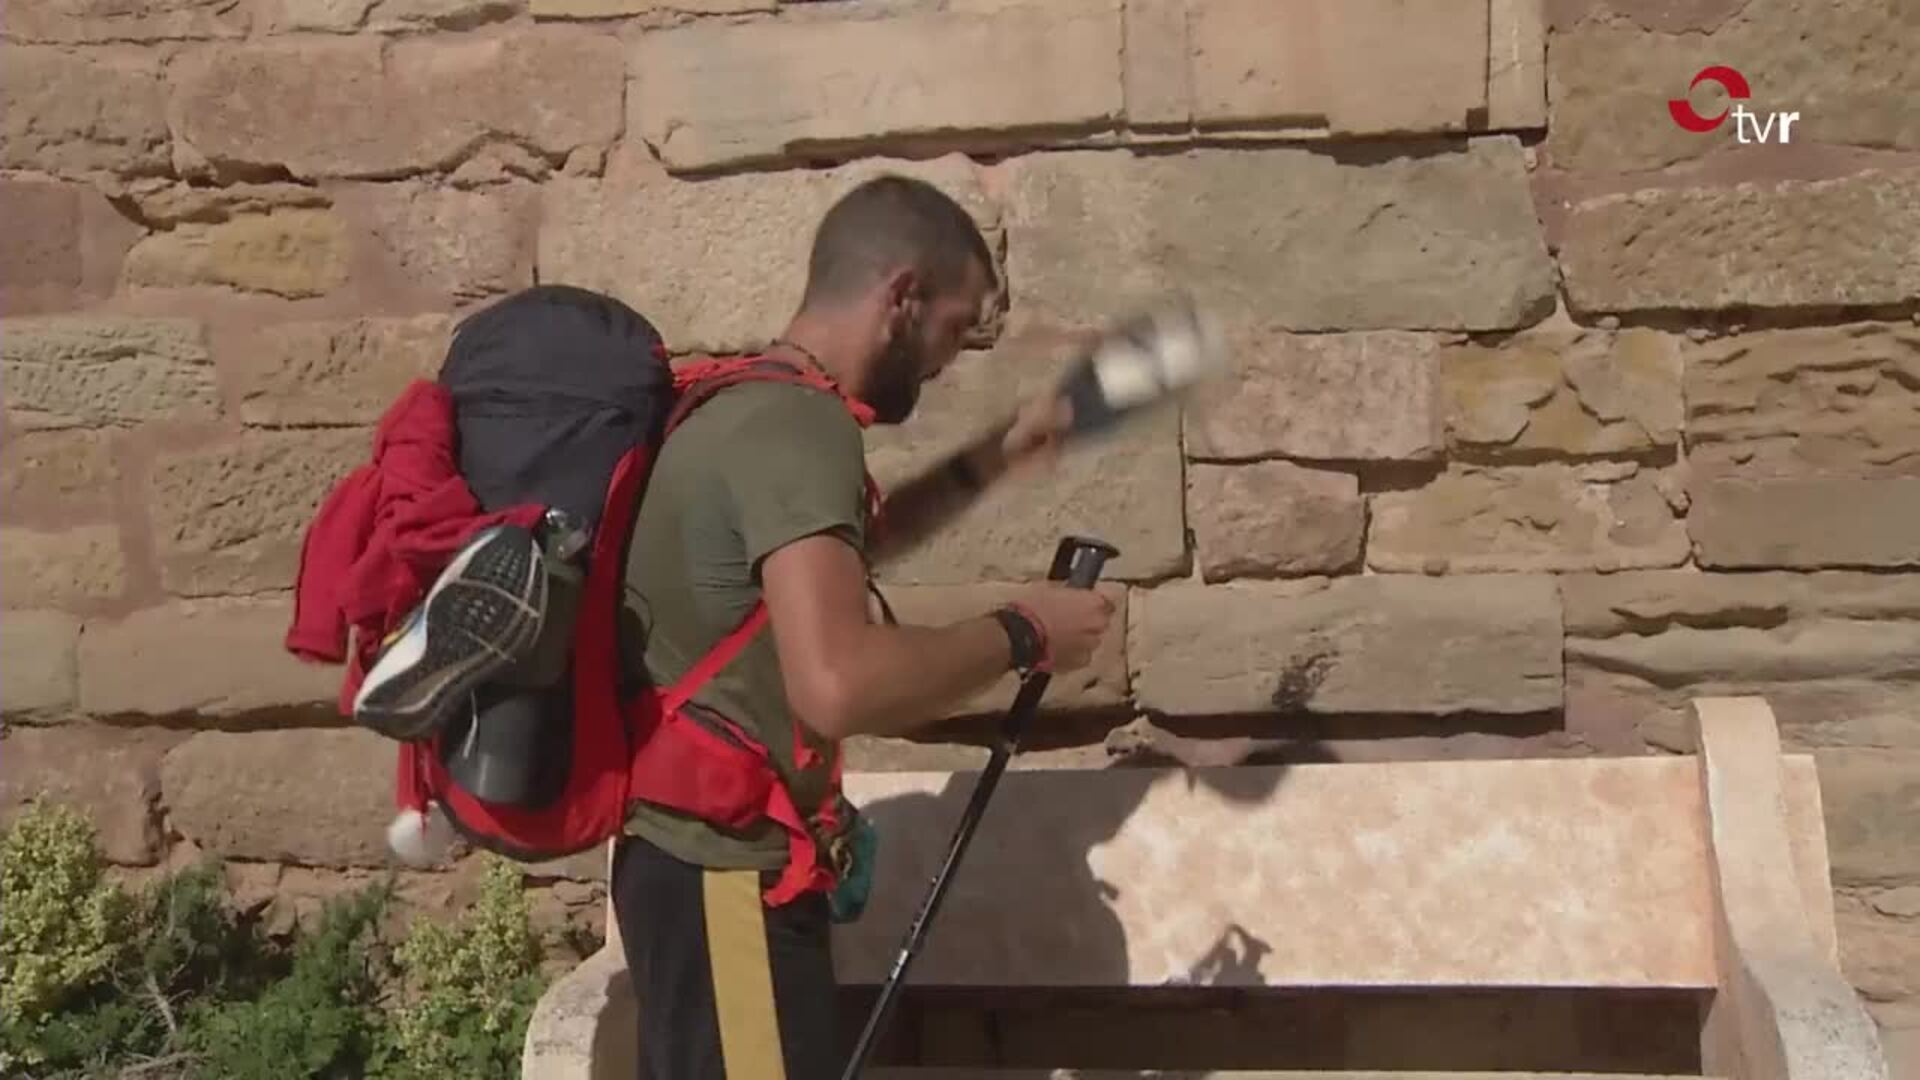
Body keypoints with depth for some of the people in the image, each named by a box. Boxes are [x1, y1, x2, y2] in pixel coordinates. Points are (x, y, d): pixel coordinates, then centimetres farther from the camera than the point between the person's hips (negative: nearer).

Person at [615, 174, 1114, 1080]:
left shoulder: (751, 406, 11)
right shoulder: (797, 426, -21)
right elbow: (838, 686, -36)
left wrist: (991, 461, 23)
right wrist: (1020, 633, -20)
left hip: (704, 860, 11)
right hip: (726, 878, -11)